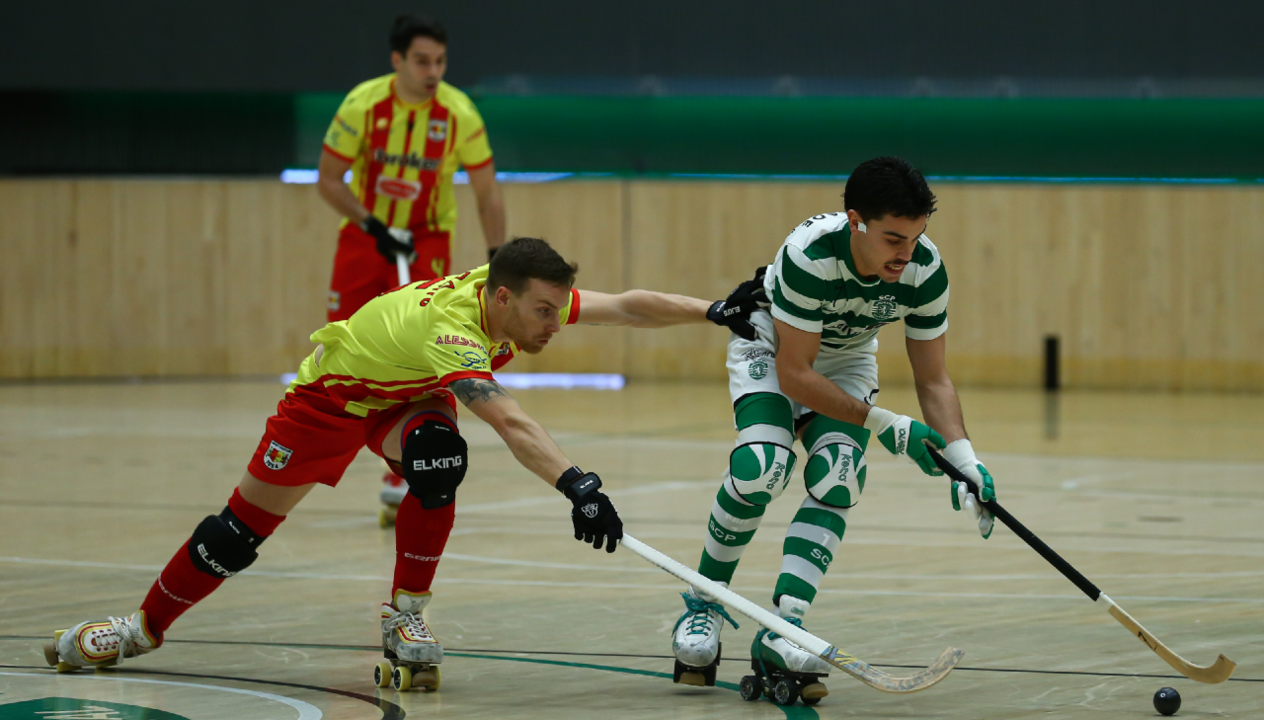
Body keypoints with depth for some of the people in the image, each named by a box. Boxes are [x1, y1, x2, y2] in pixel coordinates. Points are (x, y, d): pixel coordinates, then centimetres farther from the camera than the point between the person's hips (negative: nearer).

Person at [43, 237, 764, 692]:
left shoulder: (525, 295, -24)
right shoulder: (447, 327, -45)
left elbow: (625, 305, -21)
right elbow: (511, 423, -58)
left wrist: (714, 311, -32)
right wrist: (577, 484, -67)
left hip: (409, 397, 5)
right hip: (333, 392, -5)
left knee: (439, 457, -28)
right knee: (246, 525, 1)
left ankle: (404, 616, -13)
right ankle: (146, 625, 22)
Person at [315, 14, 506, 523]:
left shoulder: (460, 115, -16)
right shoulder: (362, 106, -17)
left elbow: (487, 194, -7)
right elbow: (328, 180, -10)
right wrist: (374, 228, -21)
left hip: (427, 239, -1)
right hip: (364, 232, 1)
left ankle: (399, 482, -11)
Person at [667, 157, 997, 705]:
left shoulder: (925, 271, -26)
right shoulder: (810, 255, -39)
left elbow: (933, 380, -13)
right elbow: (794, 375, -31)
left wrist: (964, 460, -27)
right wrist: (882, 423, -33)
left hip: (846, 359, 4)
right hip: (771, 347, -4)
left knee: (838, 480, -21)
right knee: (762, 468, -27)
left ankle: (780, 635, -24)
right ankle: (703, 607, -7)